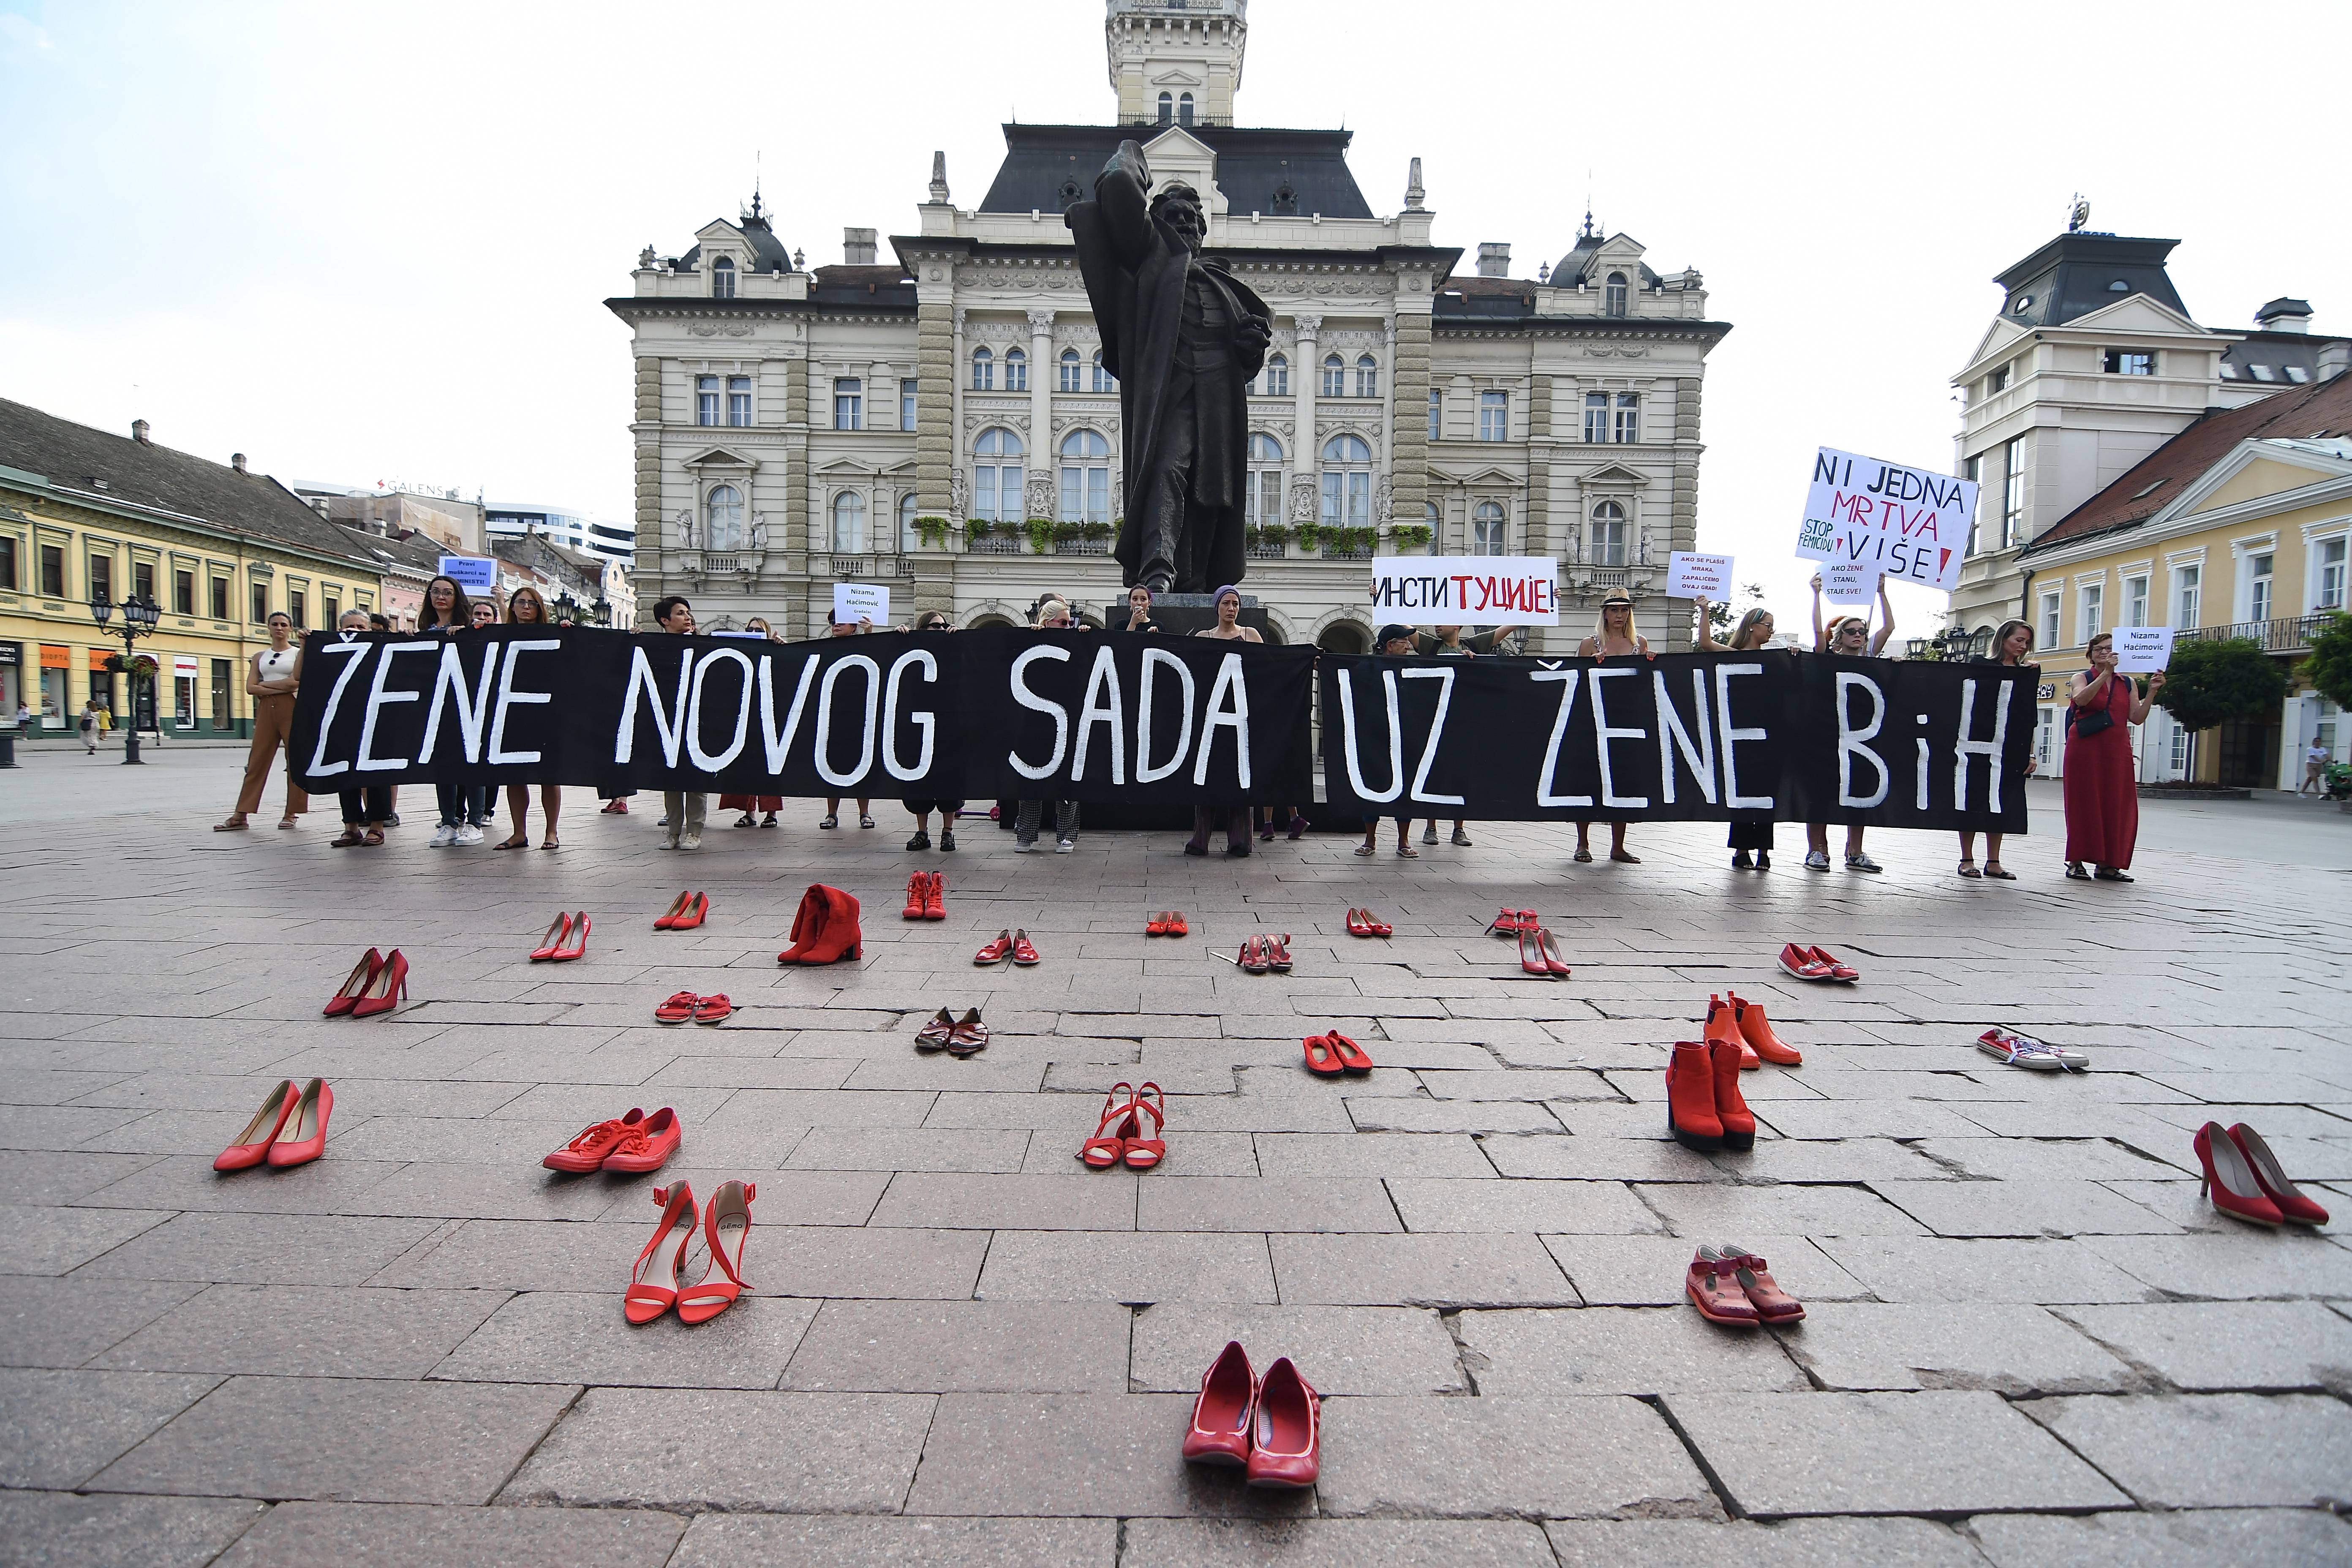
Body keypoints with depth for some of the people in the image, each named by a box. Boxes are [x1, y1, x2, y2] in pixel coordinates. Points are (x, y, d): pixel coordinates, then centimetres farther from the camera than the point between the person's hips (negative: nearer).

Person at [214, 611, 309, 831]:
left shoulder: (298, 653, 5)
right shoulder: (260, 657, 16)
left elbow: (297, 681, -11)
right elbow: (251, 687, 5)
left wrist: (264, 684, -4)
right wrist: (278, 688, -8)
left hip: (292, 708, -4)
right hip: (266, 710, 4)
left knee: (296, 760, -3)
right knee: (257, 761, 1)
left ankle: (291, 814, 4)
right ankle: (240, 816, 0)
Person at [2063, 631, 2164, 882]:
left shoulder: (2127, 683, 14)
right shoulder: (2082, 678, 5)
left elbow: (2137, 718, 5)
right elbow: (2081, 699, -18)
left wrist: (2151, 692, -4)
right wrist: (2106, 673, -23)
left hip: (2117, 750, 4)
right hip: (2086, 749, -4)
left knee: (2116, 805, 1)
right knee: (2085, 803, -4)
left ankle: (2107, 864, 6)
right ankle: (2076, 861, -1)